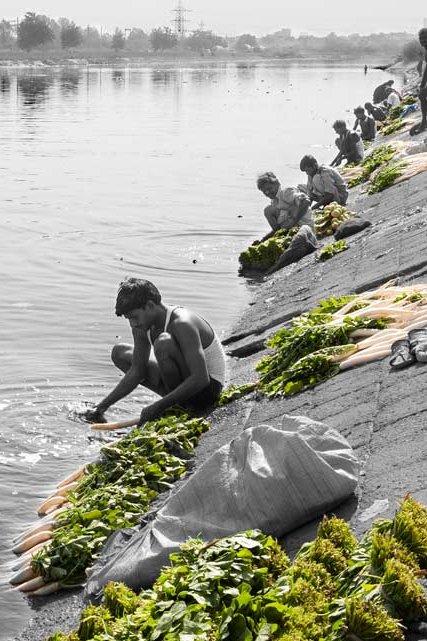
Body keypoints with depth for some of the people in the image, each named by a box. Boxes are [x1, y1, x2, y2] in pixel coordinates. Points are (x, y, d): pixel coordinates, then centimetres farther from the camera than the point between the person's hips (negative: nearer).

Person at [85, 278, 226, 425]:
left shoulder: (182, 324, -29)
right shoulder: (142, 326, -3)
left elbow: (201, 379, -35)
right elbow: (136, 372, 5)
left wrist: (159, 406, -36)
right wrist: (102, 406, -1)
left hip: (208, 387, -9)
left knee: (164, 342, -33)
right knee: (119, 352, 10)